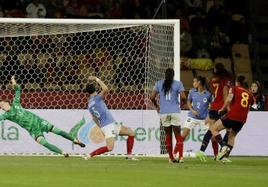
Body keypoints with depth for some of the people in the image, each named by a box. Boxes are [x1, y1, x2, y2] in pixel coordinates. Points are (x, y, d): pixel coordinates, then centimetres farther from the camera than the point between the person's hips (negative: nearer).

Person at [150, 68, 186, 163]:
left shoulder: (159, 84, 6)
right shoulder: (178, 84, 0)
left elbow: (152, 97, 1)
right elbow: (183, 97, -8)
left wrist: (156, 106, 16)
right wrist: (183, 103, 13)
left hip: (164, 112, 2)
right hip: (175, 111, -2)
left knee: (168, 134, 9)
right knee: (177, 134, 4)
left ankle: (171, 157, 8)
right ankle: (180, 156, -9)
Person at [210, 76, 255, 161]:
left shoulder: (234, 89, 3)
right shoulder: (250, 94, 17)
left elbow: (229, 99, -12)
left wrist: (222, 109, 1)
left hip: (232, 116, -5)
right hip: (242, 120, 5)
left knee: (213, 129, 5)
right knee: (232, 136, 23)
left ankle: (223, 146, -12)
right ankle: (226, 156, 16)